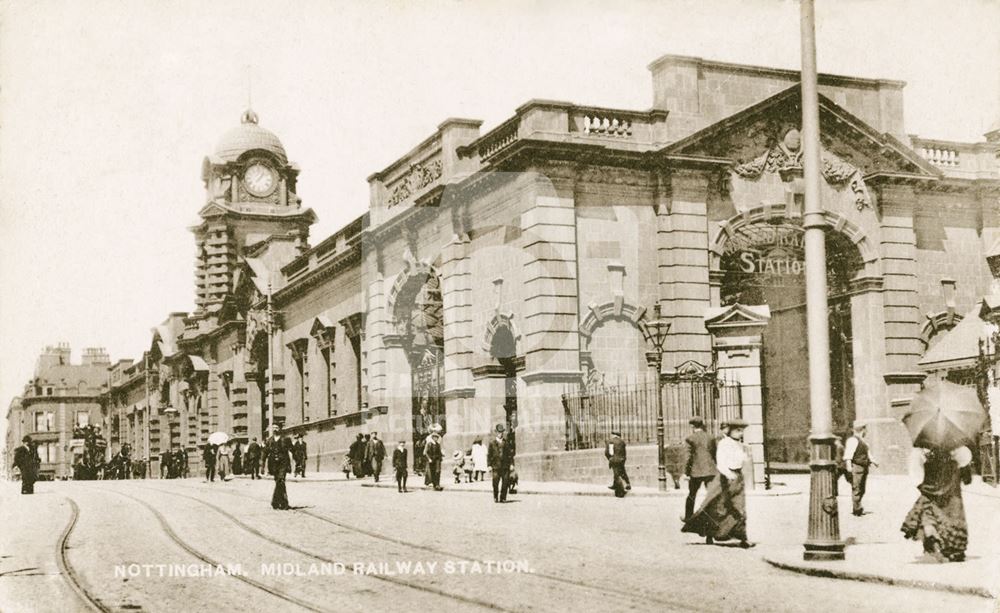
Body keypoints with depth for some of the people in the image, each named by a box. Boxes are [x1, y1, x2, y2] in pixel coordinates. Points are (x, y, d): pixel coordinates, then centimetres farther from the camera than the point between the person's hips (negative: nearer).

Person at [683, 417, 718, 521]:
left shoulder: (690, 439, -7)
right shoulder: (711, 438, 4)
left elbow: (689, 457, -10)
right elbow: (714, 455, 9)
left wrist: (686, 472, -4)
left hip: (696, 471, -2)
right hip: (710, 470, 2)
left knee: (691, 495, 15)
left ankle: (688, 517, 25)